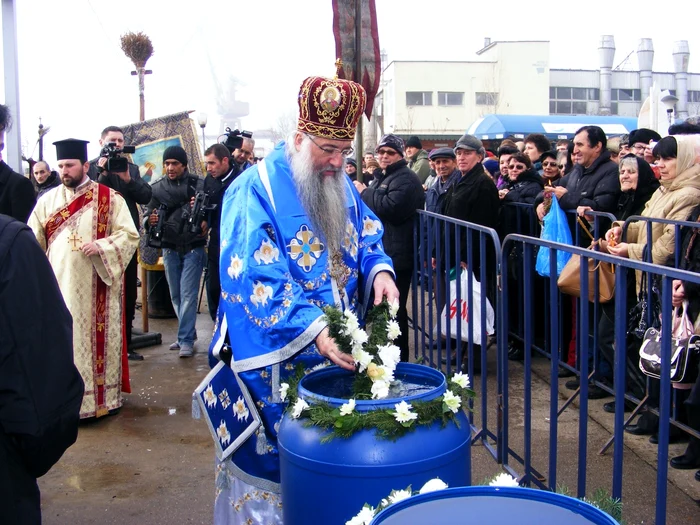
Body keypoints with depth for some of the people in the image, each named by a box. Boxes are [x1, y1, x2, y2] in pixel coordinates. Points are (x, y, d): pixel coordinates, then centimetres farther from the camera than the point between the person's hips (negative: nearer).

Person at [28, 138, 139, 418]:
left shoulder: (109, 198, 2)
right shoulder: (48, 200, 11)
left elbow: (129, 235, -2)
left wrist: (101, 246, -17)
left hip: (96, 287, -2)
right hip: (59, 284, 2)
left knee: (99, 338, 3)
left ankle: (102, 396, 15)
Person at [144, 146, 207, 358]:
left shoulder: (198, 184, -5)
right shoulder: (158, 188, 4)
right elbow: (147, 214, 8)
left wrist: (206, 223, -21)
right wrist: (149, 220, -14)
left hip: (193, 247, -4)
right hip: (170, 248, 4)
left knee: (188, 294, -6)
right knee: (176, 295, 12)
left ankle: (186, 340, 0)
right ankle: (188, 332, 27)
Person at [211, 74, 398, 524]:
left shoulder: (342, 187, 6)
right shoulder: (255, 192, -16)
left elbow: (367, 240, 14)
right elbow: (255, 279, -24)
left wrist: (379, 269, -11)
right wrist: (313, 330, -34)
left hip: (339, 351, 6)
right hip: (277, 359, -6)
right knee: (275, 455, 5)